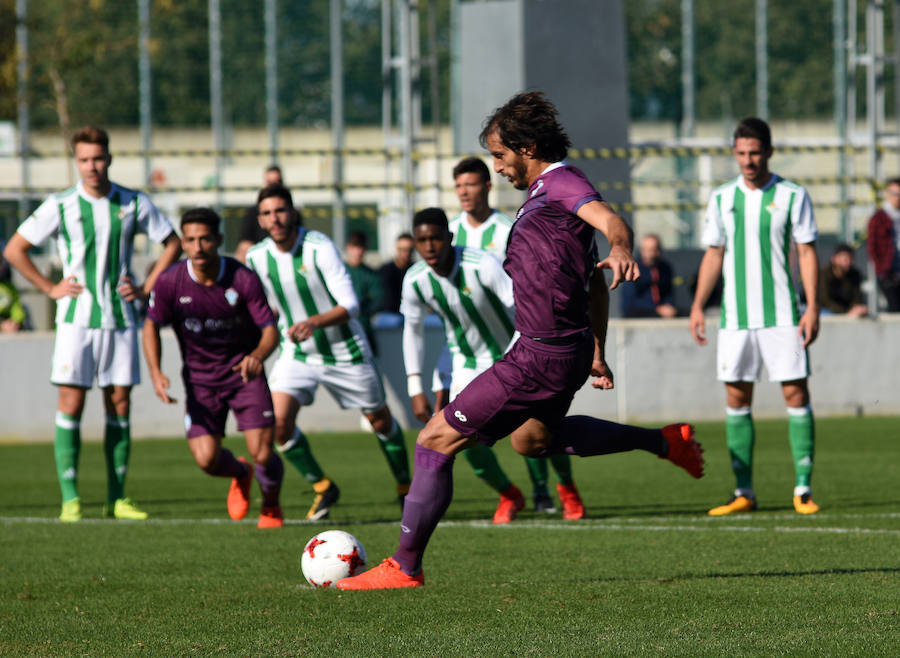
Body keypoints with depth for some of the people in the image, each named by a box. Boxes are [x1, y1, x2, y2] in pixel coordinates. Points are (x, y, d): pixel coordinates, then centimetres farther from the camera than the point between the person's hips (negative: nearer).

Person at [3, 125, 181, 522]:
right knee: (70, 404, -7)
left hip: (120, 320, 2)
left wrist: (146, 288, 5)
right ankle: (70, 499, -6)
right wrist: (50, 289, -2)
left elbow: (172, 243, 14)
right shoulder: (61, 206, -3)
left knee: (120, 405, 2)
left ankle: (117, 498, 8)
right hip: (76, 320, -2)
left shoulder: (134, 204, 2)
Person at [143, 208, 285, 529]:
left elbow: (270, 330, -14)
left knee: (263, 455, -11)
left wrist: (257, 355, -37)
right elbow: (152, 326, 1)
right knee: (207, 459, -12)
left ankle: (271, 507, 23)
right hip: (200, 379, 1)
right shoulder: (169, 282, -15)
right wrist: (156, 374, -13)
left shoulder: (243, 279, -18)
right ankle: (240, 474, 26)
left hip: (245, 373, -1)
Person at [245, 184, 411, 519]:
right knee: (279, 420, -17)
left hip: (344, 350, -3)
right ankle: (322, 488, 5)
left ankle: (405, 487, 36)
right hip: (297, 352, 3)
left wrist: (314, 322, -44)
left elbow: (350, 305, -29)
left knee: (380, 419, 11)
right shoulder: (257, 256, -8)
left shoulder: (319, 247, -23)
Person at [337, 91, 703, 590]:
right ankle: (664, 442, 36)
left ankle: (405, 567, -1)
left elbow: (610, 220, -34)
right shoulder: (549, 190, 18)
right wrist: (596, 354, 29)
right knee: (530, 438, 38)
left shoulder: (560, 183, -12)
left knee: (436, 440, -7)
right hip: (569, 345, 11)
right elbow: (595, 286, 25)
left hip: (541, 357, -11)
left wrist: (620, 249, -56)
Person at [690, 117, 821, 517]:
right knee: (736, 397, 2)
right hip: (735, 316, 3)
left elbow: (807, 253, -1)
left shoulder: (792, 196, -1)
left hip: (782, 315, -3)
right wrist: (697, 307, 7)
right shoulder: (722, 198, 9)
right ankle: (744, 492, 7)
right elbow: (713, 256, 14)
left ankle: (803, 490, -3)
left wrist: (813, 307, -9)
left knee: (795, 393, -6)